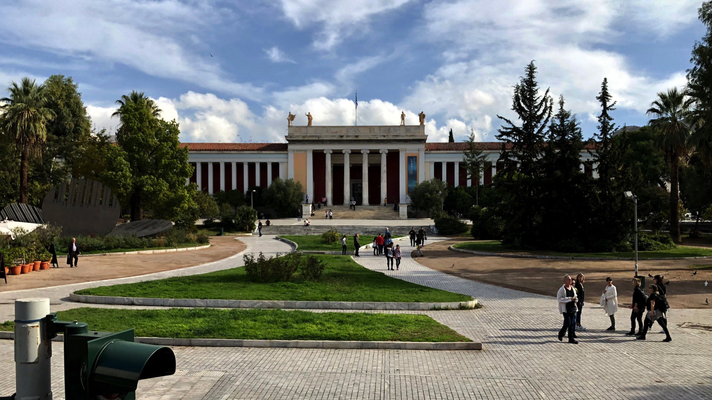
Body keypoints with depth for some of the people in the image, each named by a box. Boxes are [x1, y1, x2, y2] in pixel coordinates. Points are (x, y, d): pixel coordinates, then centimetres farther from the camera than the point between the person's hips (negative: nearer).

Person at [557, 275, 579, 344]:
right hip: (566, 308, -6)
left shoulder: (573, 288, 13)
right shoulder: (562, 289, -9)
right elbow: (559, 298, -16)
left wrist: (575, 299, -1)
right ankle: (561, 333, 17)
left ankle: (571, 338, 10)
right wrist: (570, 299, -21)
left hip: (573, 308, 6)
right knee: (567, 323, -9)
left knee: (572, 323, 4)